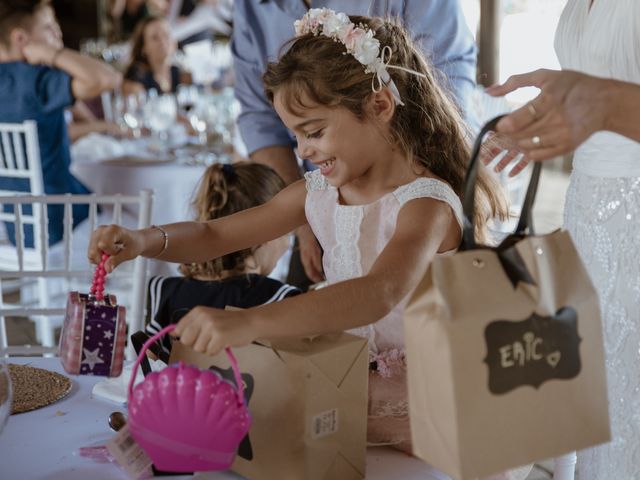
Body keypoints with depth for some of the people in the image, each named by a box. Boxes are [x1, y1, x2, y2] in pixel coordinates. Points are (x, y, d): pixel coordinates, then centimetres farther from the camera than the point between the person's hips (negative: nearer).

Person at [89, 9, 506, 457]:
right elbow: (215, 236, 12)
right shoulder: (318, 192, 5)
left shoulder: (426, 202, -18)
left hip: (413, 402, -6)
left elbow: (380, 294, -38)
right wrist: (146, 240, -10)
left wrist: (249, 323, -50)